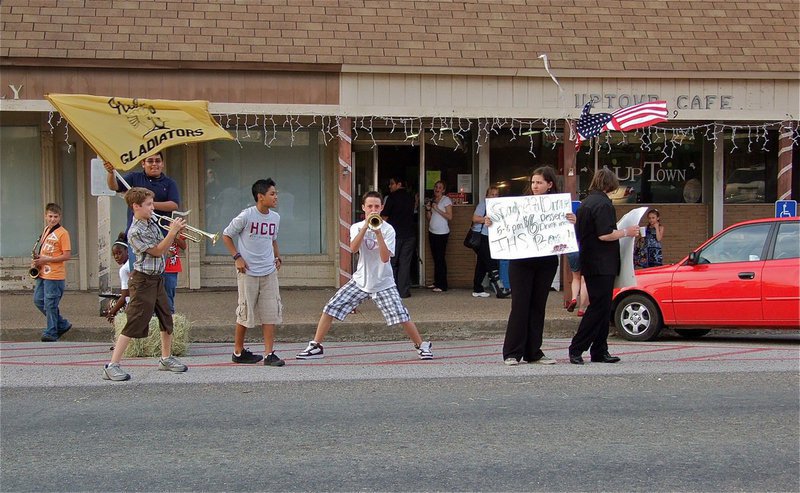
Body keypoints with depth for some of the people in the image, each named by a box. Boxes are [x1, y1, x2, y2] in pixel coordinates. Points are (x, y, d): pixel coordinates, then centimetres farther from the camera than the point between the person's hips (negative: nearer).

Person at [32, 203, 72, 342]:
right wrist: (37, 259, 4)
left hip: (55, 275, -8)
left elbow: (67, 255, -15)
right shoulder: (46, 230, 13)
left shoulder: (62, 233, -11)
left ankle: (51, 333, 5)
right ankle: (62, 324, 21)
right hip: (42, 273, 9)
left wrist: (46, 260, -18)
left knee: (50, 305, -5)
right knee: (38, 301, 10)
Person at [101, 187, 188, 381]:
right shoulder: (135, 232, -18)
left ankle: (166, 358, 32)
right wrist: (173, 231, -19)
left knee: (167, 319, 16)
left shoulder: (152, 222, 8)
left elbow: (163, 245, 16)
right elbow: (157, 251, -18)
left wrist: (175, 233, -1)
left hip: (157, 279, 9)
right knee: (134, 324, -9)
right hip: (143, 281, -9)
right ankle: (112, 366, -7)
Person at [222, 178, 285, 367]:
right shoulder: (246, 216, -12)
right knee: (246, 312, 3)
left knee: (271, 312, -2)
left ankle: (269, 354, 1)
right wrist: (237, 257, -10)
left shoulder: (275, 217, 6)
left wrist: (277, 256, 10)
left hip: (269, 272, 5)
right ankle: (238, 352, 18)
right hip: (248, 272, -5)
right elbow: (226, 235, -2)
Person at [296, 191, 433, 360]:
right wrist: (366, 226, -28)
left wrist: (378, 233, -28)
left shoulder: (388, 229, -9)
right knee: (330, 309, -4)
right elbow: (353, 248, -20)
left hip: (383, 283, -3)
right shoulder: (357, 227, 0)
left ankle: (422, 346, 11)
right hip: (360, 281, 3)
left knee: (402, 317, -11)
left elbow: (385, 257, -21)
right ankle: (316, 347, 8)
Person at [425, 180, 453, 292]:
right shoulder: (432, 201, 14)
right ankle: (436, 282, 15)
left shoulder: (446, 200, -5)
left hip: (442, 233, -7)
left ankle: (442, 285, -7)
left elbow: (450, 217, -13)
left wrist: (437, 209, -17)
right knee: (435, 258, 9)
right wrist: (428, 209, -2)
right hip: (432, 232, 7)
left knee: (440, 258, -8)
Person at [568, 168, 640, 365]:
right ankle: (576, 349, -8)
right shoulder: (603, 204, -14)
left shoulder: (585, 203, 15)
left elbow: (580, 233, 22)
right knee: (599, 307, -7)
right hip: (603, 265, -10)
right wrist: (626, 232, -9)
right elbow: (605, 234, -22)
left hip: (589, 264, 10)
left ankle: (600, 351, 15)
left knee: (602, 307, 13)